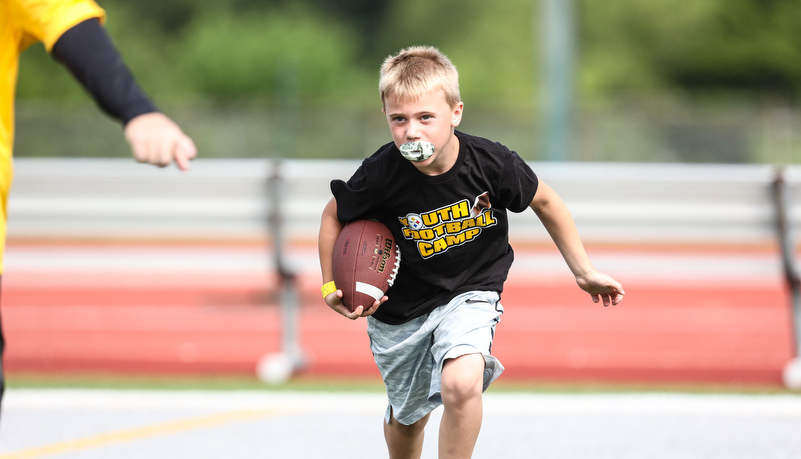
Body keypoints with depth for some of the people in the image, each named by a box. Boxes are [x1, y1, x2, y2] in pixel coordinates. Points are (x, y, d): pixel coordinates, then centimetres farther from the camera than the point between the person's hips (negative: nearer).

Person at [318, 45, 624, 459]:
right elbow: (334, 215, -3)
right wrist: (330, 286, -10)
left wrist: (584, 273, 4)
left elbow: (545, 203, -3)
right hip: (401, 306, 1)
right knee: (407, 414, 20)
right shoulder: (380, 176, -26)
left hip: (470, 291, -1)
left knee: (461, 383, -30)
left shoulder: (492, 164, -23)